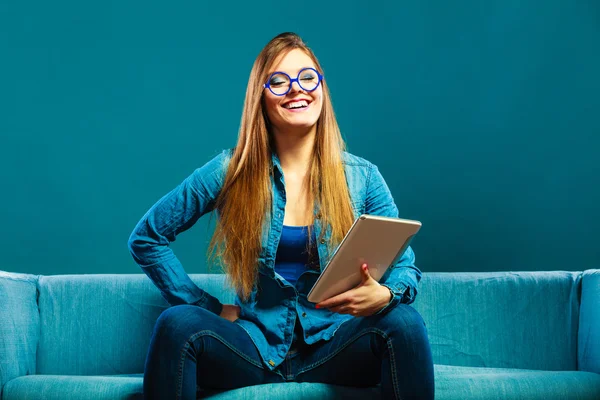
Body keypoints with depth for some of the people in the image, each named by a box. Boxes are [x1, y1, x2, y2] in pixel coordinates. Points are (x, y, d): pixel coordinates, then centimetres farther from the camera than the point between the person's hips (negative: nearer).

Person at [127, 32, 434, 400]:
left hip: (334, 347, 1)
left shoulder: (362, 177, 2)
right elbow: (146, 238, 6)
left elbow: (405, 266, 1)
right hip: (257, 347, 0)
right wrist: (207, 306, -2)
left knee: (403, 322, -30)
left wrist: (384, 294, -24)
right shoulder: (229, 172, 0)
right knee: (177, 324, -29)